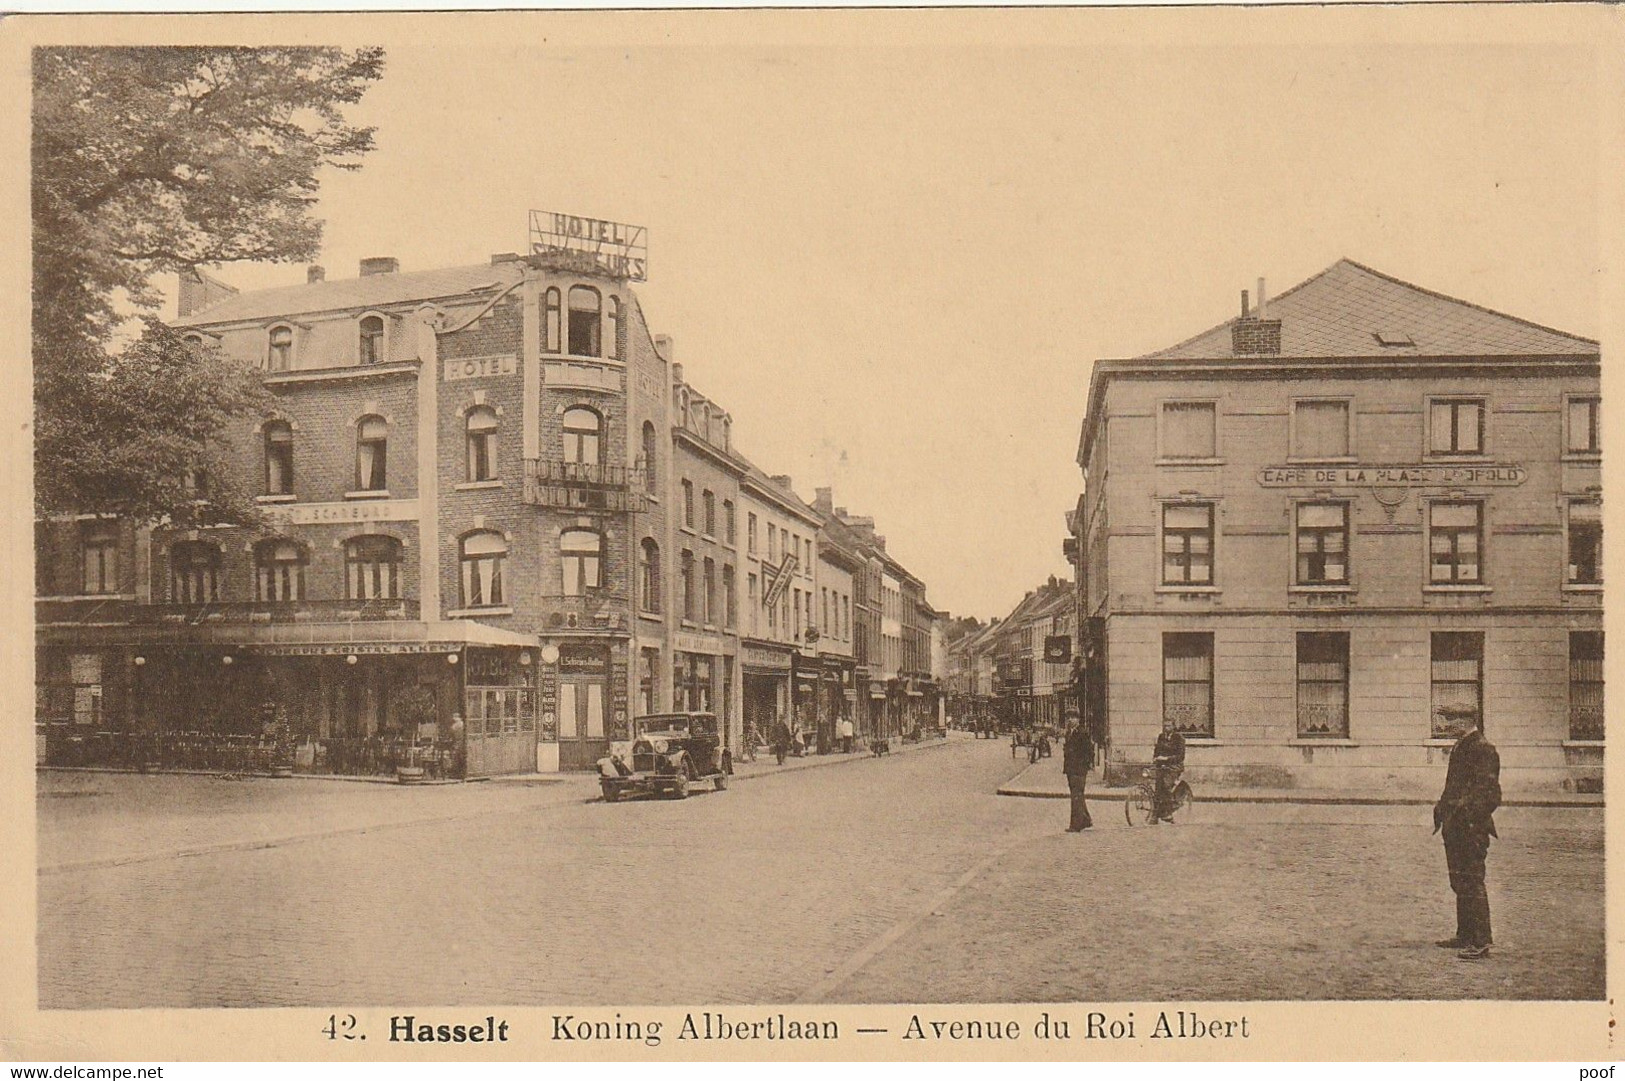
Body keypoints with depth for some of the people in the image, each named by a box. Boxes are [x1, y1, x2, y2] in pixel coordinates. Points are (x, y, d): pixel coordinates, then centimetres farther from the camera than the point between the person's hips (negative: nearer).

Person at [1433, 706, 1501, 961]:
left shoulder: (1483, 749, -13)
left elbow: (1487, 790, -19)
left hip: (1472, 827, -10)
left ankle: (1481, 943, -3)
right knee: (1459, 883, 16)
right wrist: (1442, 809, 16)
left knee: (1472, 884, -7)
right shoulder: (1459, 747, 17)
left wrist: (1468, 813, -24)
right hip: (1455, 826, 10)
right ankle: (1464, 936, 25)